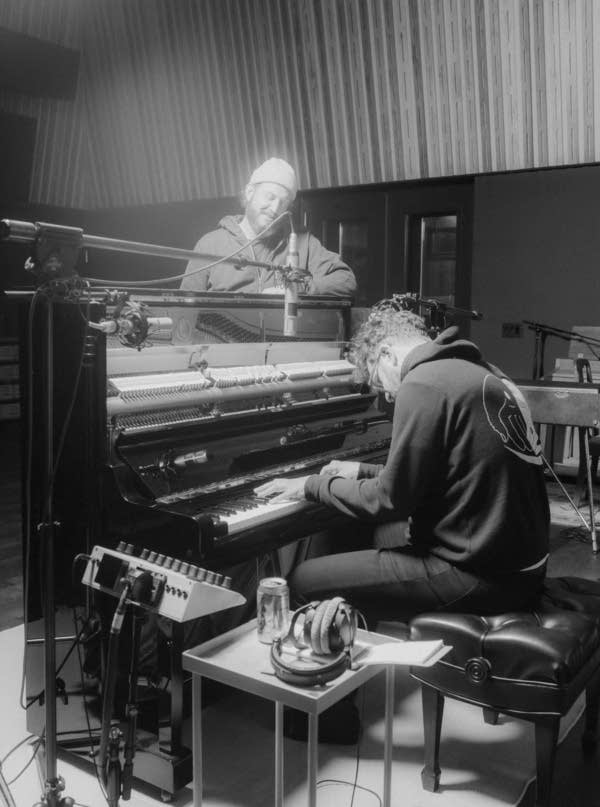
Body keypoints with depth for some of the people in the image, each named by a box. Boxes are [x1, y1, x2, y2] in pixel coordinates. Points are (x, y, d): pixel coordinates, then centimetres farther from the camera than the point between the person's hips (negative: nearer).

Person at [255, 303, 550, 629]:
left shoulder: (423, 385, -16)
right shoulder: (479, 372, 12)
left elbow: (391, 500, -14)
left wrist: (313, 485, 0)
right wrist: (364, 472, 26)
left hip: (483, 576, -10)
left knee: (303, 581, -6)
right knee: (354, 538, 23)